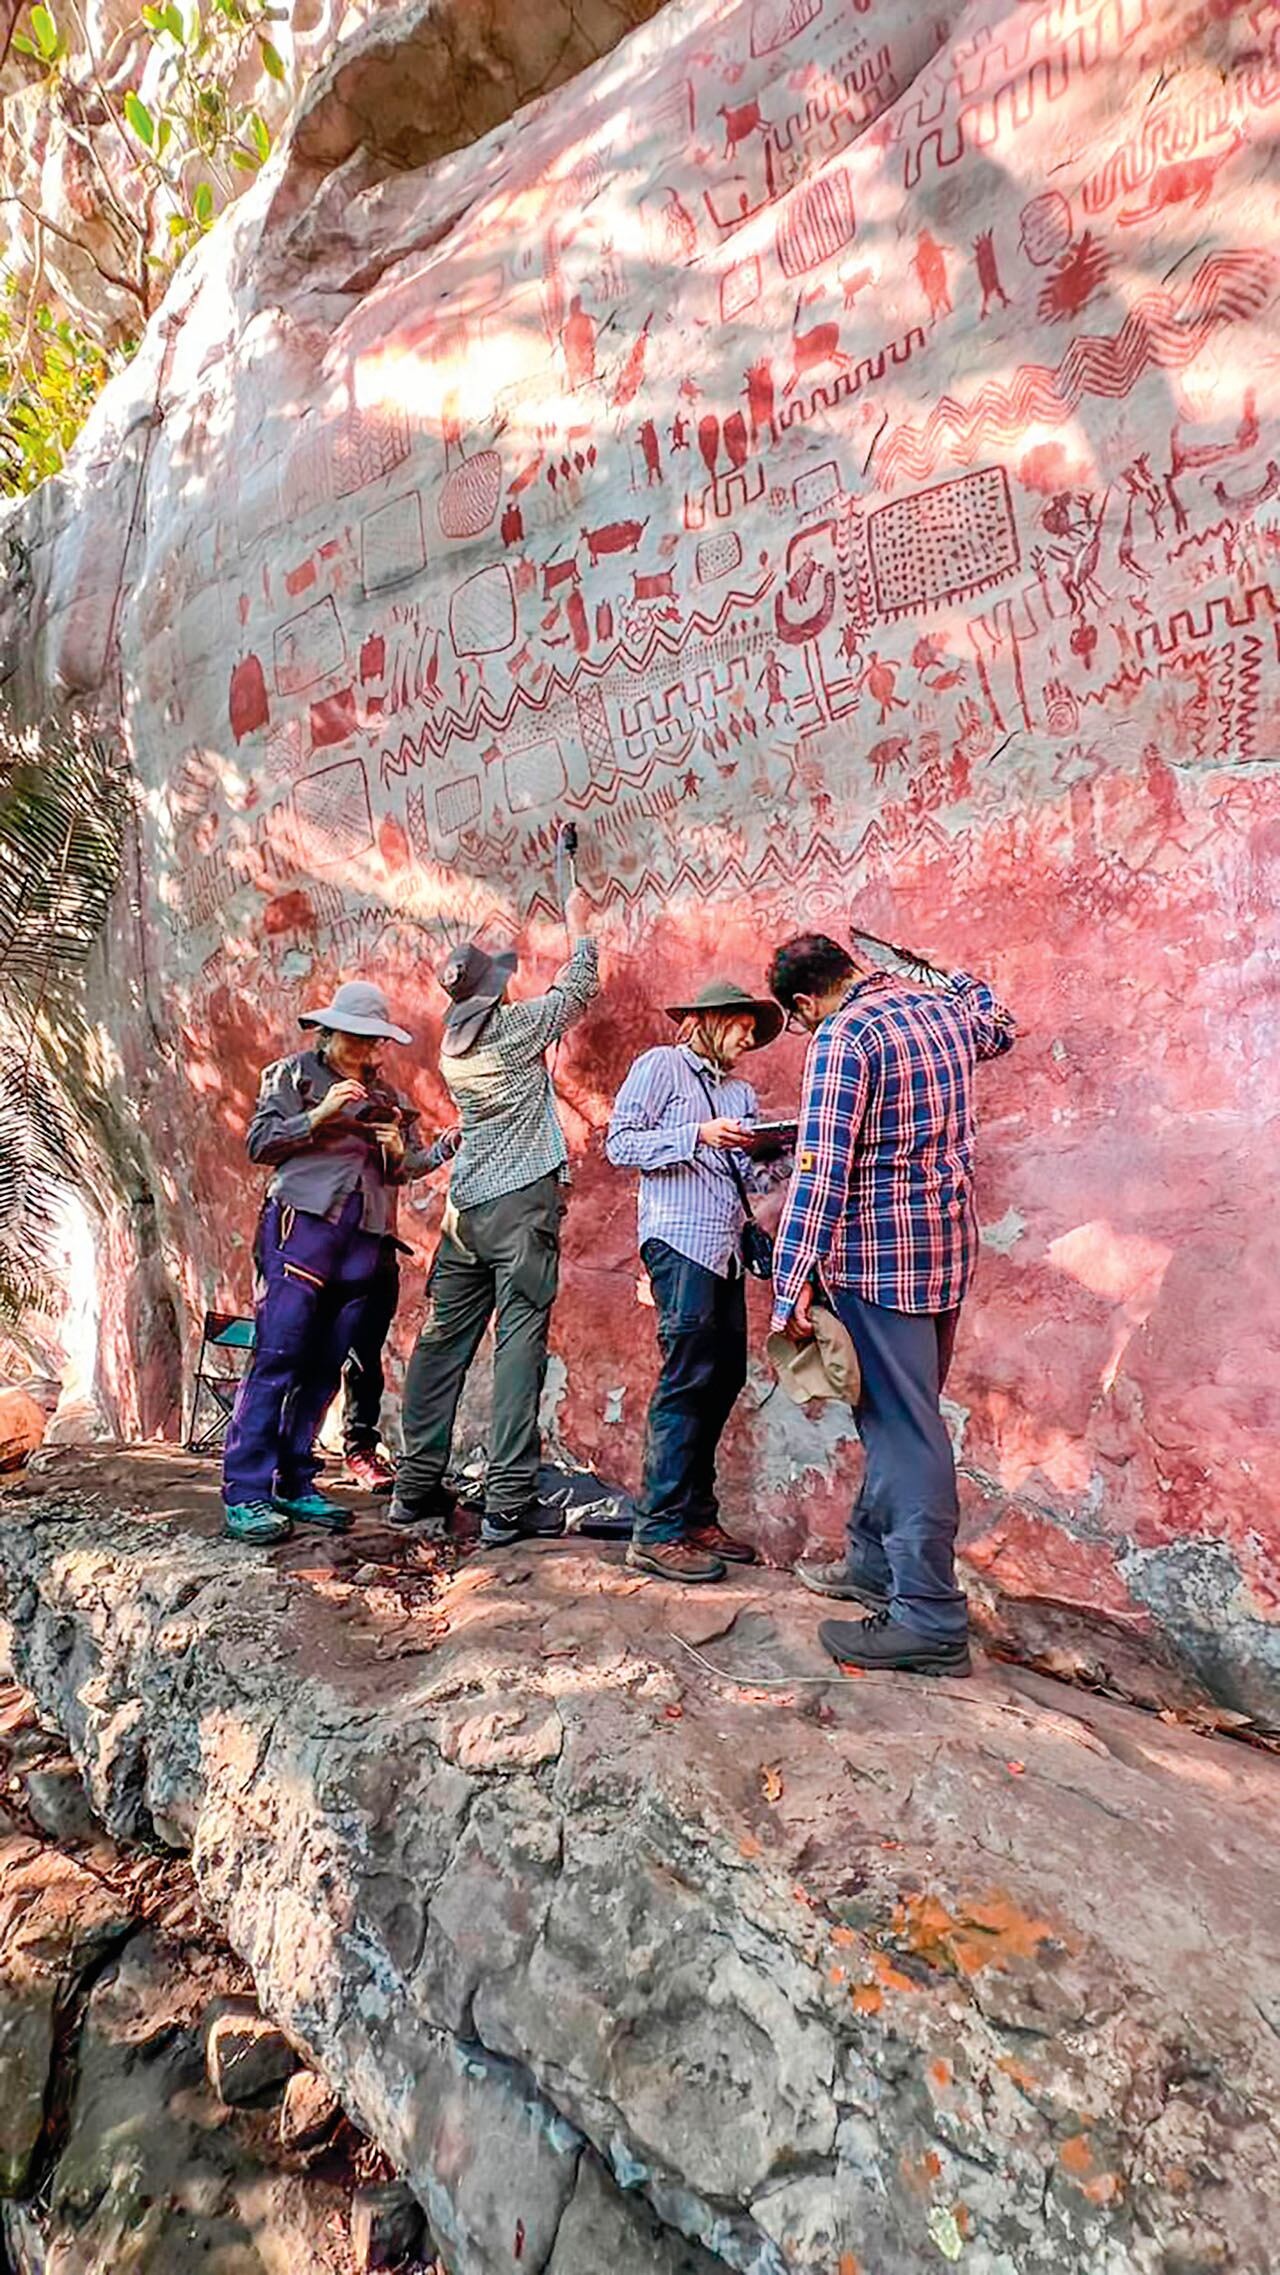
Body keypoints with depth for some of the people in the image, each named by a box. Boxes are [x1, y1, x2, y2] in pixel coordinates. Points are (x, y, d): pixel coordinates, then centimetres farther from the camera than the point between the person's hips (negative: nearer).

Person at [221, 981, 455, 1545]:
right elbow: (259, 1142, -2)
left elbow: (408, 1170, 20)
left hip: (361, 1243, 5)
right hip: (300, 1227, -5)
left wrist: (399, 1153, -2)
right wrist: (320, 1114, -11)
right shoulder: (293, 1074, 8)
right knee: (277, 1358, -11)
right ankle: (246, 1493, -7)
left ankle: (294, 1485, 15)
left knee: (324, 1367, 6)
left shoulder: (385, 1095, 20)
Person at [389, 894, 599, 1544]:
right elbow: (578, 989, 12)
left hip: (466, 1209, 7)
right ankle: (509, 1503, -4)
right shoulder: (517, 1026, -4)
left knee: (443, 1342, 10)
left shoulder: (452, 1048, 12)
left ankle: (417, 1486, 18)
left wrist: (562, 973, 36)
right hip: (523, 1203, -6)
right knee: (519, 1343, -5)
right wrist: (578, 925, 28)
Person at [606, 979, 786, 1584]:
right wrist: (698, 1135, -13)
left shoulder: (740, 1092, 24)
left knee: (724, 1376, 7)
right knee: (688, 1377, -12)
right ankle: (658, 1533, -6)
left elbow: (747, 1172, 18)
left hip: (725, 1248, 8)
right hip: (680, 1240, -8)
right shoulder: (661, 1065, 4)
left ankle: (697, 1517, 17)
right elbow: (619, 1143, -5)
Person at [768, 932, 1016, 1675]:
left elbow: (821, 1169, -21)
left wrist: (792, 1288, -20)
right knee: (899, 1416, 18)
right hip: (950, 1247, 9)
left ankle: (931, 1621, 5)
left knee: (904, 1429, -3)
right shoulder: (943, 1009, 8)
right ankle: (876, 1564, 31)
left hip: (880, 1253, -8)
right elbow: (1002, 1027, 34)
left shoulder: (843, 1035, -14)